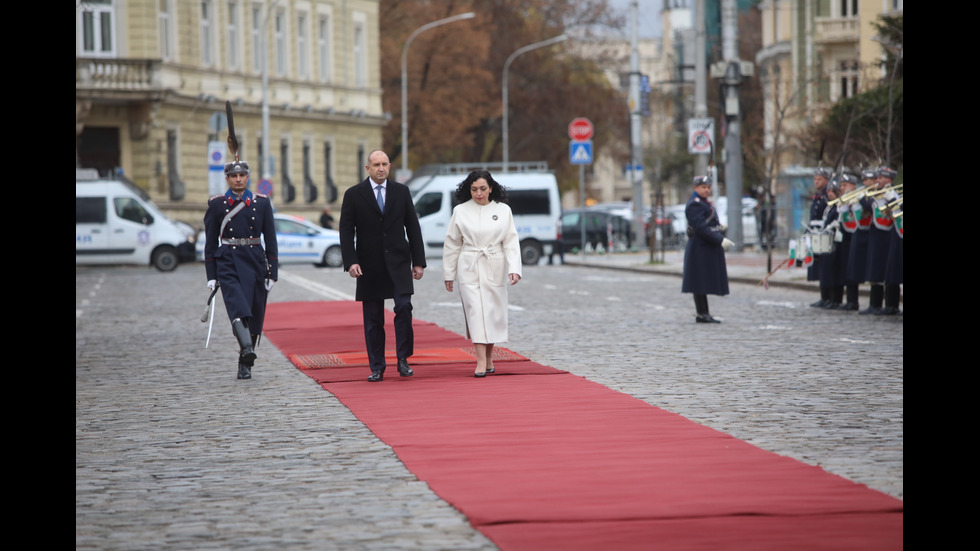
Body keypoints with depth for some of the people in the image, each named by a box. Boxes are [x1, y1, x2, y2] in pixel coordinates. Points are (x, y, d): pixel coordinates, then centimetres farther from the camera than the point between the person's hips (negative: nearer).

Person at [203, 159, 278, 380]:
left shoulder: (262, 203, 6)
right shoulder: (217, 204, 4)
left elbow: (270, 240, 7)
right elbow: (211, 242, 6)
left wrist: (273, 273, 1)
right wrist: (211, 276, 2)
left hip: (255, 262, 2)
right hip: (228, 264, -2)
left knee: (255, 316, 4)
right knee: (238, 308, -24)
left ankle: (245, 364, 15)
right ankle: (247, 349, -43)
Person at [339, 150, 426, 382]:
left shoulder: (401, 191, 7)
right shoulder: (353, 195, 2)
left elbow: (413, 227, 9)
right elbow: (346, 232, -1)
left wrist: (418, 261, 3)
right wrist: (351, 262, -13)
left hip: (398, 262, 1)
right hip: (370, 266, -1)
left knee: (404, 307, -15)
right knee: (373, 319, 3)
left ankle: (403, 359, -3)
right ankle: (377, 368, 10)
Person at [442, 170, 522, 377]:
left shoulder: (503, 210, 3)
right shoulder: (460, 211, 2)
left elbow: (511, 242, 1)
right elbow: (452, 244, 7)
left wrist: (514, 269, -11)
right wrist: (448, 274, 7)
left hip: (495, 269, 1)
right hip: (469, 268, -1)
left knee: (493, 312, 5)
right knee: (475, 311, -9)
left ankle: (489, 358, 21)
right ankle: (481, 362, -14)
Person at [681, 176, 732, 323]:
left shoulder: (704, 203, 19)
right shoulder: (695, 205, -14)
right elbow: (701, 228, -22)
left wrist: (723, 238, 14)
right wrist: (720, 240, -25)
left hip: (708, 249, 10)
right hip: (700, 249, -10)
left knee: (703, 283, 11)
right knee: (701, 282, -7)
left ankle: (703, 313, 14)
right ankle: (702, 314, -5)